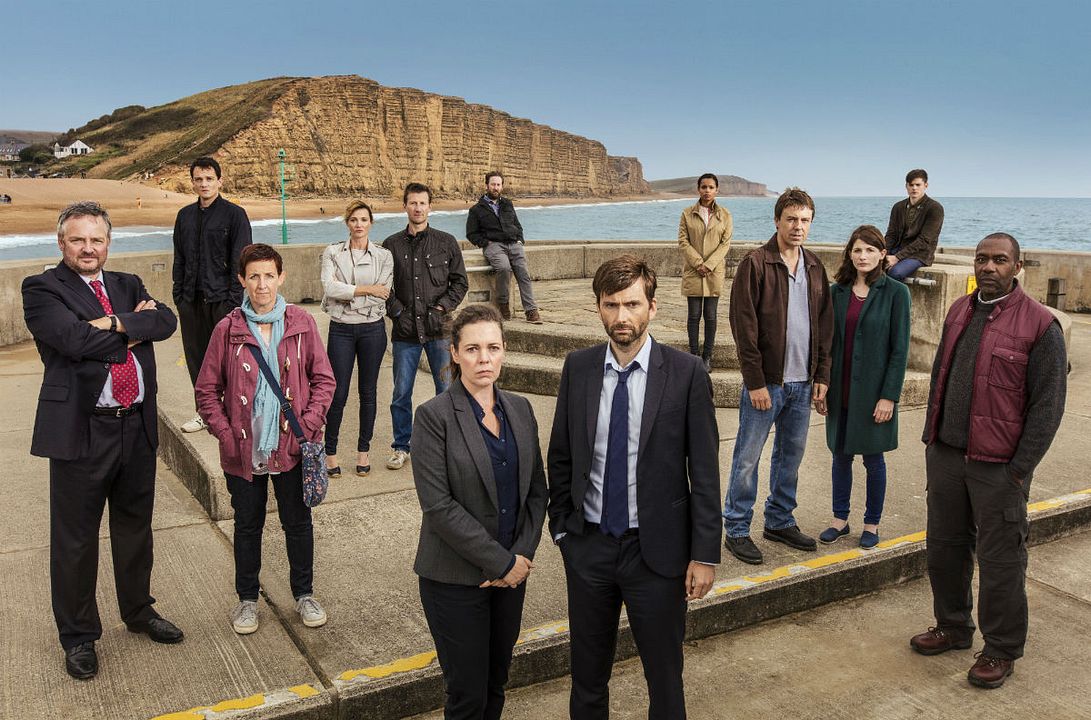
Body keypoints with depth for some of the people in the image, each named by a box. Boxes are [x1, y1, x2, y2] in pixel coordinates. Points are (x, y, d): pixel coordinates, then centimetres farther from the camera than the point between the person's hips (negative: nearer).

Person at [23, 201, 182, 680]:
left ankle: (138, 611, 38)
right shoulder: (42, 290, -4)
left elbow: (166, 321, -6)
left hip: (137, 428, 5)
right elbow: (77, 340, -20)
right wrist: (135, 327, -9)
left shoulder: (128, 285, 12)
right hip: (81, 430, -5)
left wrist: (116, 323, -19)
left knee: (135, 527, 19)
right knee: (74, 540, 7)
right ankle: (79, 636, 25)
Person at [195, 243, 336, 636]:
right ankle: (247, 599, 33)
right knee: (248, 526, 15)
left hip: (291, 446, 0)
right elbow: (207, 390, 0)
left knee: (298, 522, 14)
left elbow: (324, 379, 0)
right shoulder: (227, 329, -6)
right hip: (244, 450, 0)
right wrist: (225, 434, -9)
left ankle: (304, 594, 32)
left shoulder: (301, 323, -5)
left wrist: (308, 424, -9)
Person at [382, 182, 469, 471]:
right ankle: (401, 447, 20)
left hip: (438, 328, -1)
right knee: (401, 393, 6)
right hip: (405, 331, 1)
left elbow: (460, 282, 8)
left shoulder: (446, 242, 5)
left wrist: (442, 307, -3)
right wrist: (395, 308, -1)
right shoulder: (391, 245, 7)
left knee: (447, 390, 4)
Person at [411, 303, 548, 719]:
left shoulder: (520, 410, 5)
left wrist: (522, 555, -7)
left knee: (496, 686, 16)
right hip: (456, 578, -5)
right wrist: (501, 561, -15)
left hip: (511, 572, 5)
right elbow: (438, 504, -17)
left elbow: (536, 491, 7)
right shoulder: (434, 416, -12)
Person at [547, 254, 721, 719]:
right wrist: (561, 526, 5)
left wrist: (705, 554, -9)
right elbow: (560, 457, 6)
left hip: (656, 549, -2)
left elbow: (705, 471, -8)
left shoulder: (686, 374, -10)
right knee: (587, 671, 18)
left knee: (664, 673, 13)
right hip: (588, 545, 3)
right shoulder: (578, 368, -2)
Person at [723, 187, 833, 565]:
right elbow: (744, 326, -13)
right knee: (747, 458, 2)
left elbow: (825, 324, 13)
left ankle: (779, 521, 30)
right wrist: (755, 382, -15)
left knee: (791, 455, 15)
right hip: (765, 381, -6)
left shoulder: (815, 267, 9)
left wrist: (822, 375, 6)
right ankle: (736, 530, 13)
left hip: (802, 382, 6)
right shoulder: (755, 263, -10)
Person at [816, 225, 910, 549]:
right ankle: (840, 519, 26)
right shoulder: (837, 291, 4)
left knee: (873, 458, 7)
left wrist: (889, 396, -13)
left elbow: (900, 349, -8)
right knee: (840, 455, 12)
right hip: (841, 391, 4)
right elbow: (827, 343, 7)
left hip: (874, 391, -3)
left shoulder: (895, 293, -7)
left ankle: (872, 524, 23)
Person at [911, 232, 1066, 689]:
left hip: (998, 467, -6)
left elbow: (1047, 405, -10)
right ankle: (952, 627, 34)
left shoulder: (1039, 324, -10)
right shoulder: (958, 312, 10)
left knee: (1000, 560, 5)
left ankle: (1001, 650, 22)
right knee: (945, 547, 15)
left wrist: (1020, 468, -12)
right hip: (945, 456, 6)